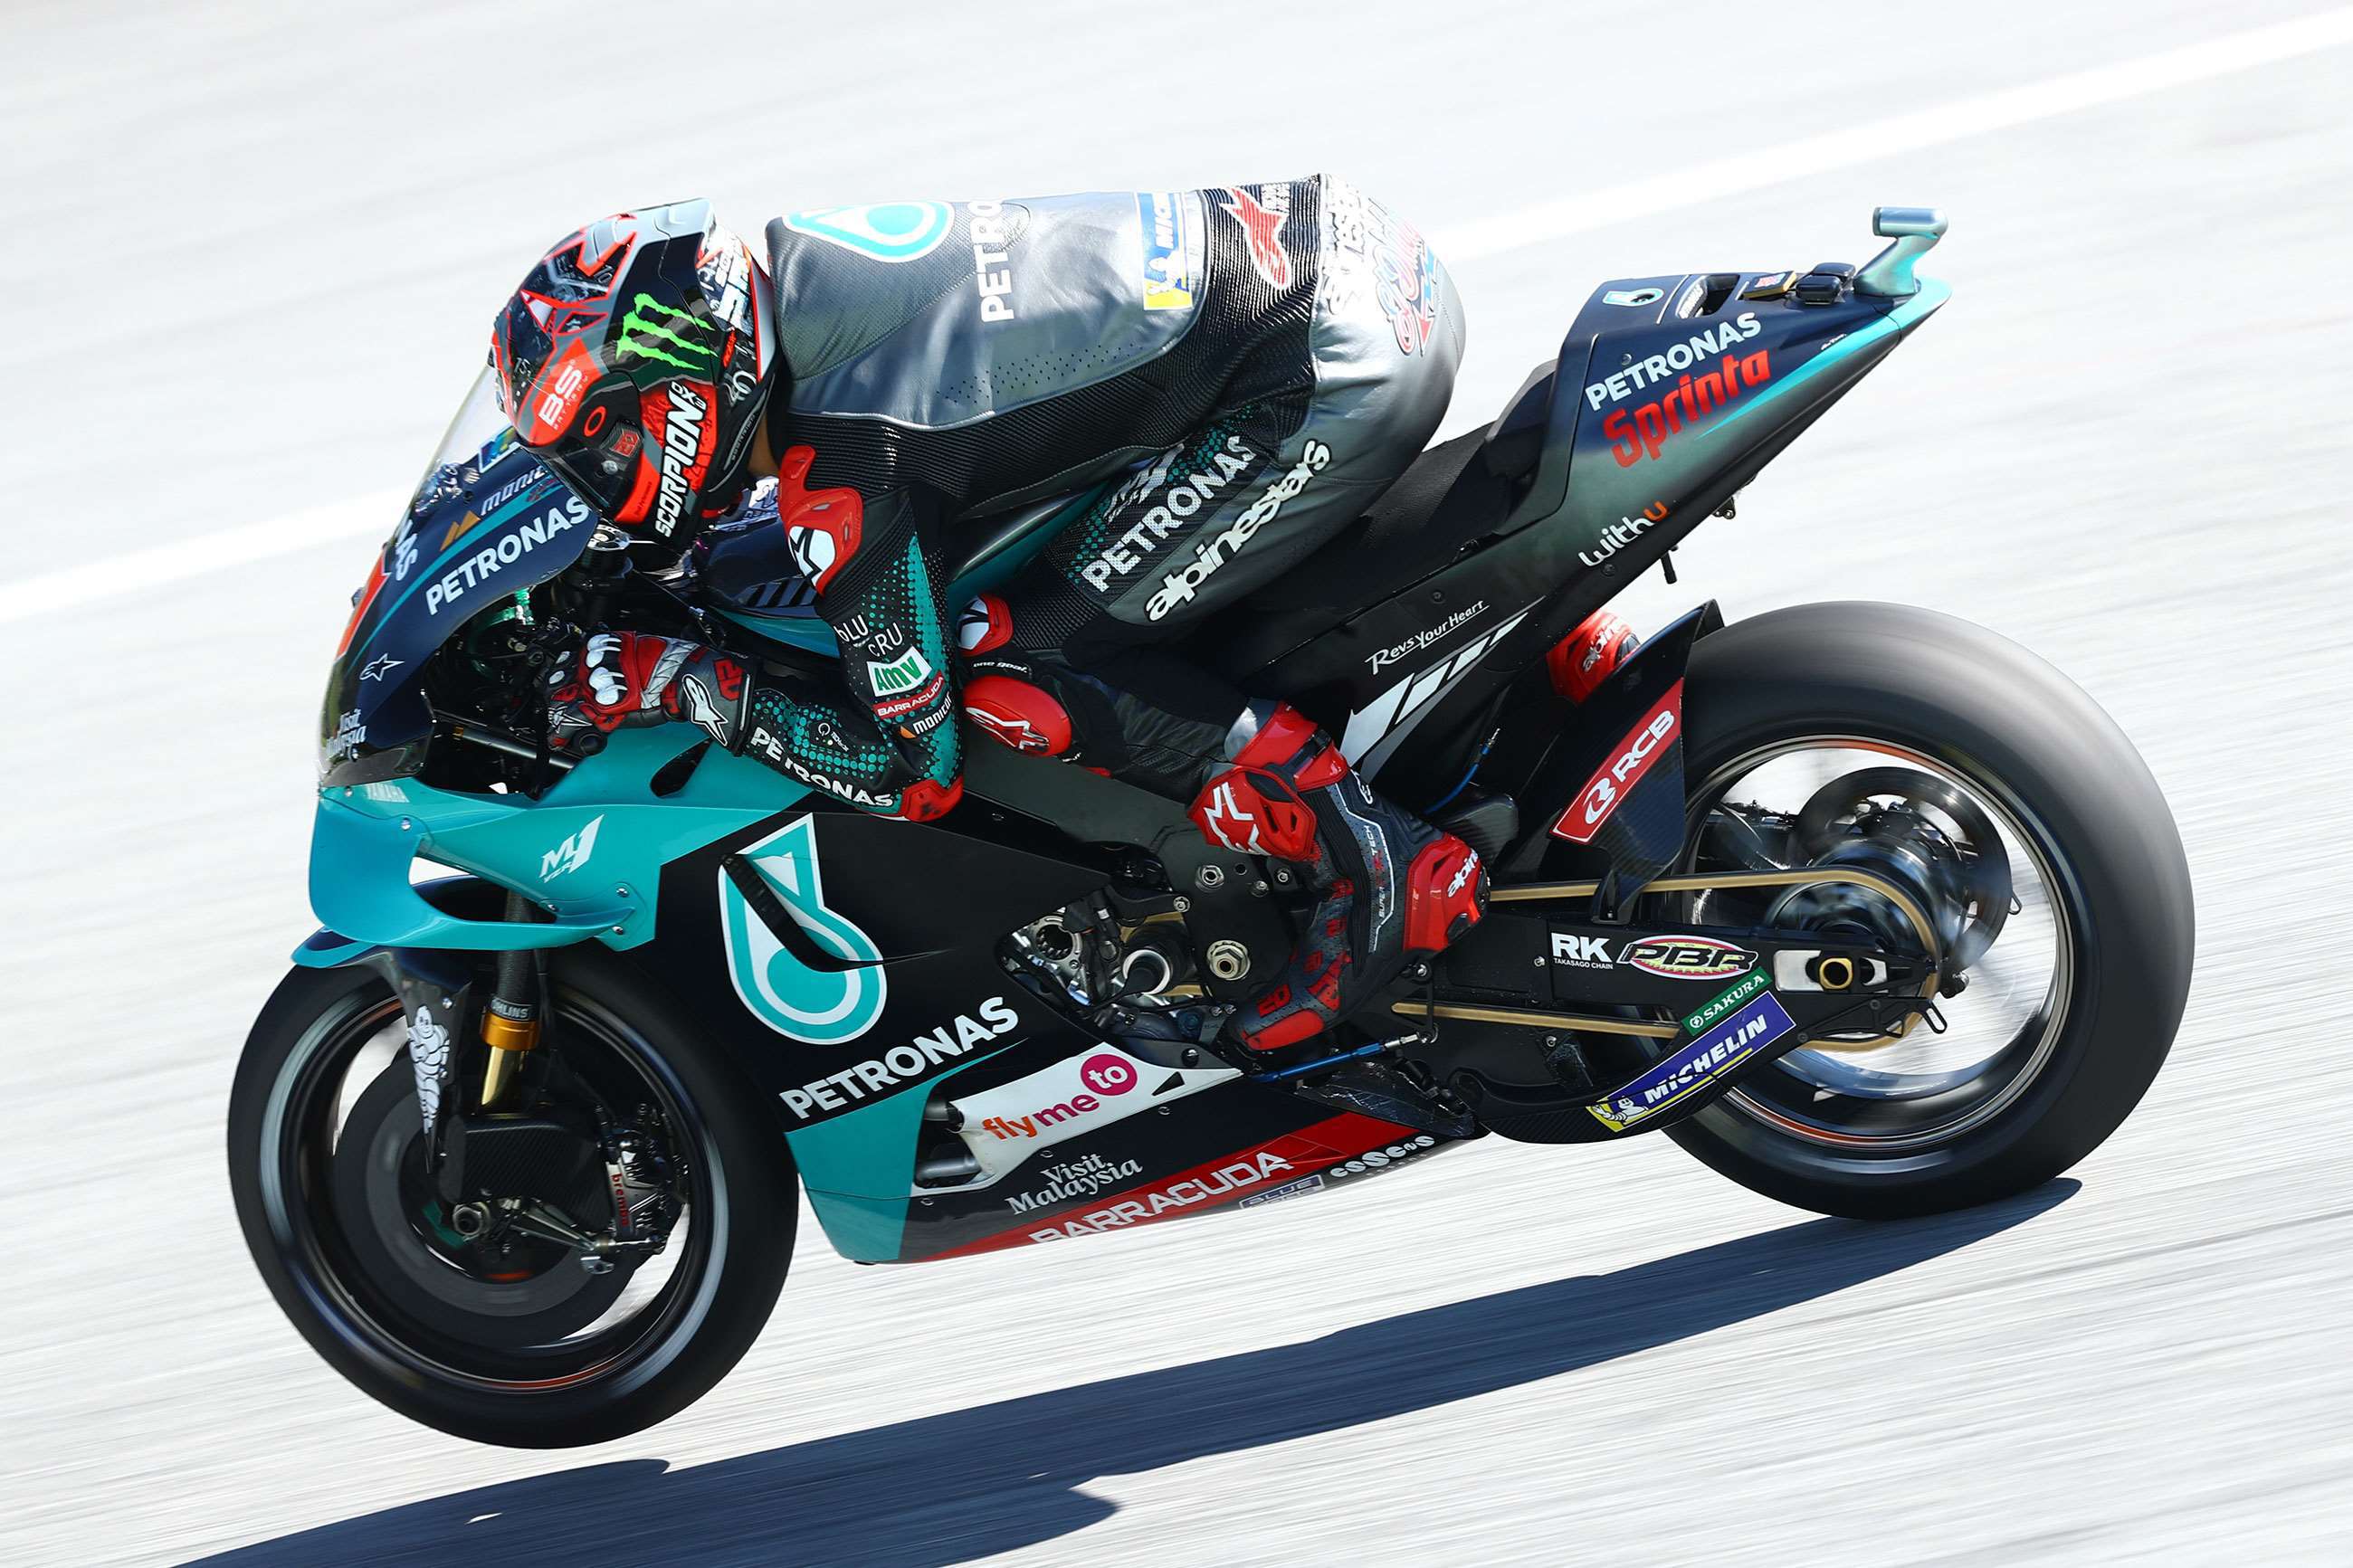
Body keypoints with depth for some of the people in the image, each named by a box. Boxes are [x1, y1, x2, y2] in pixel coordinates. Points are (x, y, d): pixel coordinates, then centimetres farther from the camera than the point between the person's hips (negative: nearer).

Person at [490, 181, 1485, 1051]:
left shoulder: (837, 470, -17)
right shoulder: (794, 264, 8)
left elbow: (917, 771, -10)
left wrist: (676, 679, -4)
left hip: (1331, 374, -10)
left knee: (1006, 675, -9)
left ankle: (1367, 860, -12)